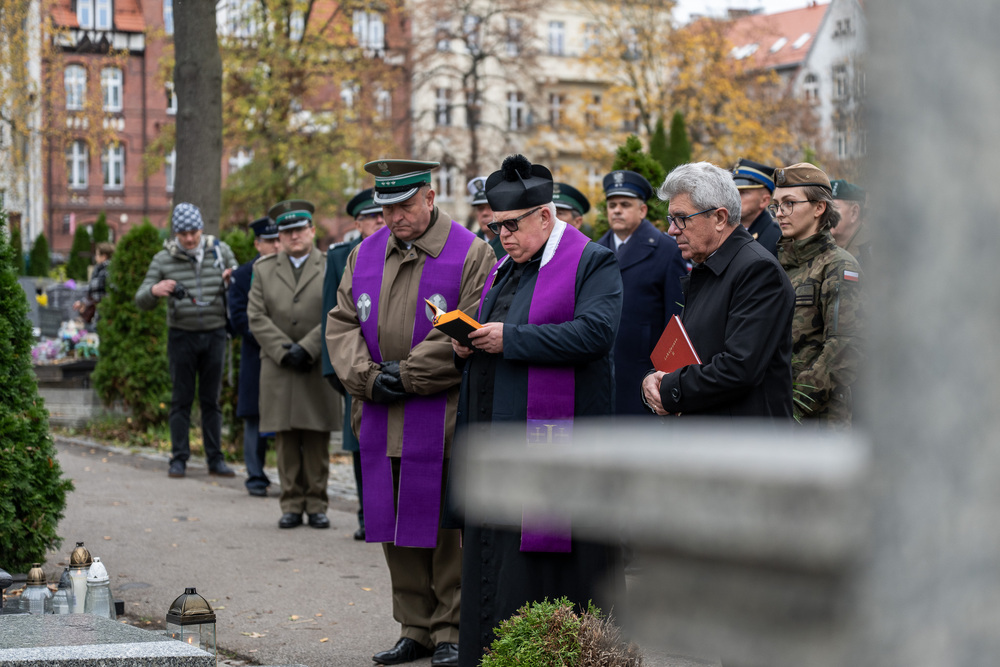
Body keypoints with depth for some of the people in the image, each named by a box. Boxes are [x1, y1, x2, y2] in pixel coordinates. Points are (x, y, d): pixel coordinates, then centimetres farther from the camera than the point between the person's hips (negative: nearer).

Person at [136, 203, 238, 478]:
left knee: (211, 400, 6)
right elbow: (141, 301, 0)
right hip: (182, 336, -1)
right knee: (181, 399, 1)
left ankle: (215, 459, 11)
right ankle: (179, 458, 6)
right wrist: (154, 290, -24)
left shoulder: (220, 251, 2)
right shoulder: (163, 259, -1)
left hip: (215, 334, 1)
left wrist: (233, 278, -10)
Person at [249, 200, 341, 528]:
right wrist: (283, 351, -8)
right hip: (278, 368, 2)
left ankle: (317, 504, 6)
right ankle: (292, 504, 7)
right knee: (286, 439, 1)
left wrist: (306, 348, -12)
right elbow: (257, 317, 3)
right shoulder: (264, 269, 12)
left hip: (319, 367, -2)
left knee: (317, 439, -1)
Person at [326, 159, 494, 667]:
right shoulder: (365, 255, 12)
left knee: (446, 526, -1)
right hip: (380, 419, 5)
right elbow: (342, 322, 10)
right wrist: (367, 377, -6)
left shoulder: (470, 254, -5)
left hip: (444, 420, -5)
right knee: (394, 527, 10)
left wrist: (408, 374, -13)